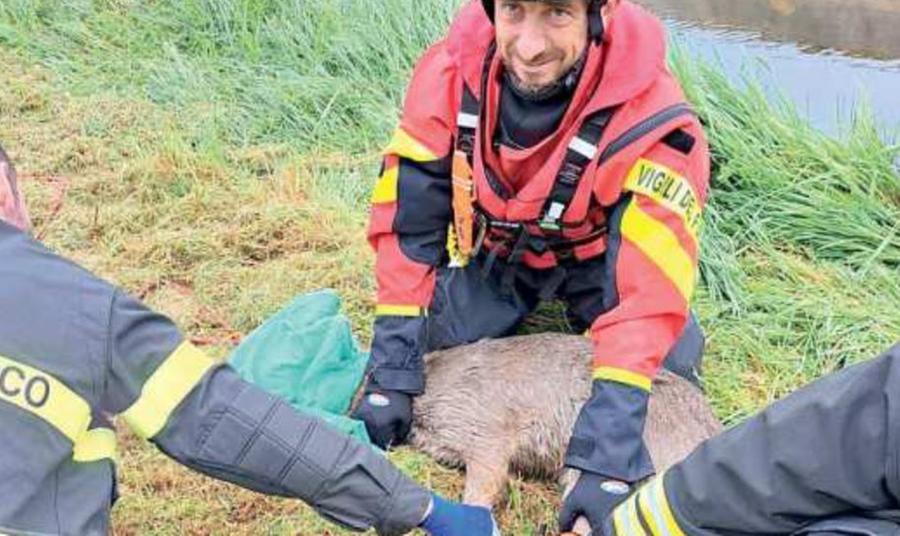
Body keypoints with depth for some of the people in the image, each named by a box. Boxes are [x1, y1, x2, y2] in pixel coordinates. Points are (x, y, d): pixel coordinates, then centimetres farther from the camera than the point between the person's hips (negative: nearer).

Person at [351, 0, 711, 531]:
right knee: (436, 357, -4)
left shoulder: (650, 117, -39)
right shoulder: (450, 71, -30)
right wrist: (391, 375, -26)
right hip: (496, 247, 2)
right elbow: (408, 222, -23)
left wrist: (608, 458, -48)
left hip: (601, 253, -1)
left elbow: (649, 286, -41)